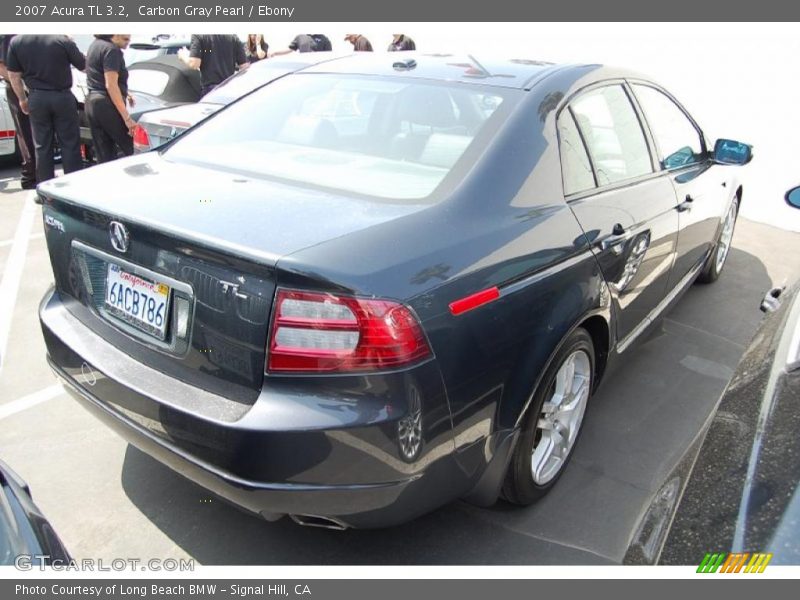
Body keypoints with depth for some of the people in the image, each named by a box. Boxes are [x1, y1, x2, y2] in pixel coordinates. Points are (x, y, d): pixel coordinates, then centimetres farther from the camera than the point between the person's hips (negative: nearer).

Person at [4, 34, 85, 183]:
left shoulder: (16, 42, 0)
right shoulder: (63, 40, -10)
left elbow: (14, 76, 3)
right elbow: (84, 66, 1)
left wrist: (22, 99, 16)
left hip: (36, 98, 2)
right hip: (62, 97, -2)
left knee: (42, 146, 10)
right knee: (70, 144, 5)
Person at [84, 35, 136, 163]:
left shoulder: (96, 44, 17)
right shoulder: (112, 50, -12)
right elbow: (110, 85, -19)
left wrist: (124, 93, 32)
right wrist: (127, 118, -21)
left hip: (91, 103, 9)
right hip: (106, 105, -9)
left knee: (104, 156, 8)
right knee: (132, 150, -3)